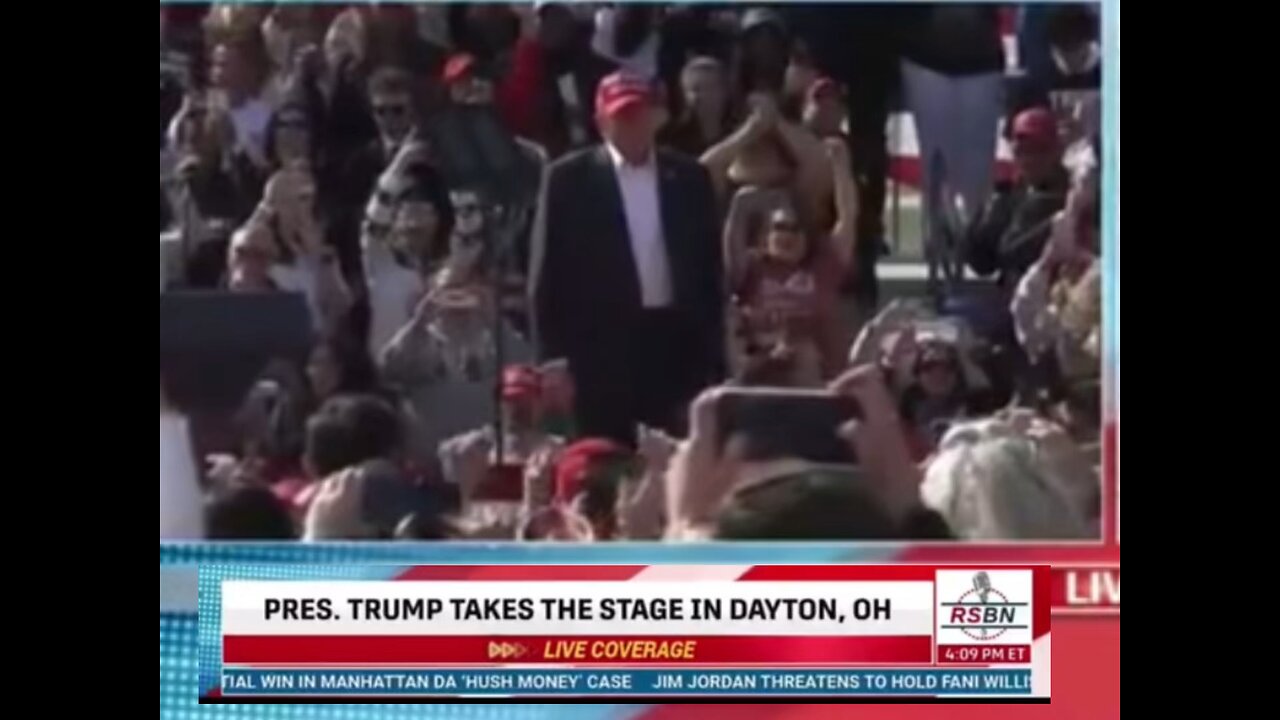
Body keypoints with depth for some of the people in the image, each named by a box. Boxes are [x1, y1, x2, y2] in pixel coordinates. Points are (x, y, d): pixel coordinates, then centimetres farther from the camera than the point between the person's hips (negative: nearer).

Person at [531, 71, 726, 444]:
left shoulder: (689, 177, 10)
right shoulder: (570, 178, 1)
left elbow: (710, 266, 13)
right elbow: (548, 272, 1)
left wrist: (713, 353, 7)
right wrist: (554, 356, -5)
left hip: (676, 342, 3)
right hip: (601, 344, -2)